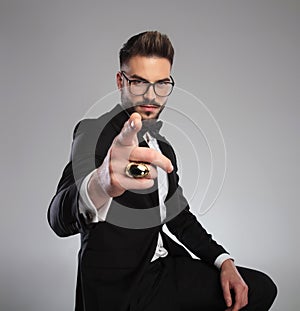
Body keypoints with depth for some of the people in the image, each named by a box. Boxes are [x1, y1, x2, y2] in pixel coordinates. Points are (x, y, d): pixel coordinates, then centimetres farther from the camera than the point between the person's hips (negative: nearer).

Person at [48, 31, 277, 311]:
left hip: (162, 265, 7)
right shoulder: (94, 133, -14)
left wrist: (224, 261, 1)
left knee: (261, 288, 1)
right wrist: (98, 186, -55)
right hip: (119, 288, -7)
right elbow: (60, 219, -32)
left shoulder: (163, 148, 11)